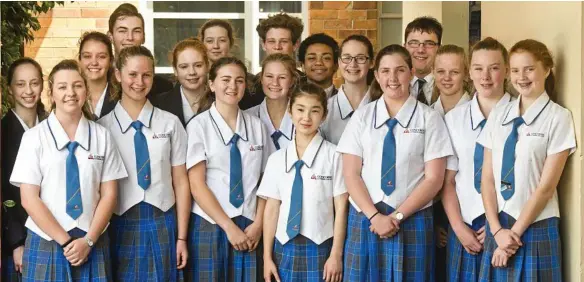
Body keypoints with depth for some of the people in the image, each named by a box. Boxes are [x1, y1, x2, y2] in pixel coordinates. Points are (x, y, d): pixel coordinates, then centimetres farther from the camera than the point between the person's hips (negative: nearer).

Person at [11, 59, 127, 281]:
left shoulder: (101, 136, 3)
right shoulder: (34, 137, -3)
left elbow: (109, 194, 2)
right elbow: (29, 199, -6)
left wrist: (88, 240, -8)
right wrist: (66, 241, -10)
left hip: (93, 245, 1)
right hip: (47, 244, -1)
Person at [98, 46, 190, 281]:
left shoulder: (170, 123, 1)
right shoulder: (103, 126, -1)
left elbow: (181, 182, 2)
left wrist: (182, 237, 1)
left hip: (162, 225, 1)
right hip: (121, 226, 0)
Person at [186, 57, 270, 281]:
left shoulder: (257, 126, 6)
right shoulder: (199, 125, -5)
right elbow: (197, 186, -8)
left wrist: (258, 224, -3)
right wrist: (229, 227, -10)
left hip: (248, 226, 3)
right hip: (210, 225, -3)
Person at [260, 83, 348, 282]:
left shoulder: (333, 156, -6)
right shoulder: (276, 159, 4)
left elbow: (341, 207, -5)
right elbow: (271, 209, 5)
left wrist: (336, 255, -6)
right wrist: (267, 257, 4)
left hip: (320, 249, -3)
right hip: (285, 249, 3)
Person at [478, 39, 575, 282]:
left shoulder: (558, 117, -8)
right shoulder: (497, 116, 5)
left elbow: (546, 186, -10)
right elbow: (487, 178, 4)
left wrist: (515, 232, -8)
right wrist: (497, 229, -6)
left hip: (536, 228, -4)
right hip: (498, 226, 4)